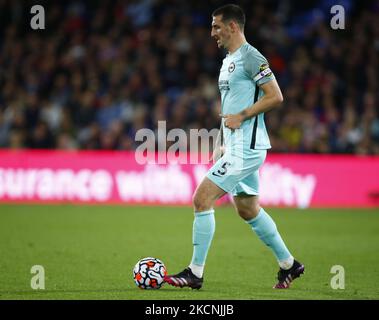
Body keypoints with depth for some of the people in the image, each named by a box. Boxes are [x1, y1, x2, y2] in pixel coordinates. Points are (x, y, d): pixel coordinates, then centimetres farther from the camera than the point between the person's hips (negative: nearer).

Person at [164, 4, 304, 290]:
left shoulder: (251, 58, -13)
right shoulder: (229, 60, 18)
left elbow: (275, 97, -18)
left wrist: (241, 117, -19)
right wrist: (223, 145, 21)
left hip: (246, 148, -10)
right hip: (236, 147, 10)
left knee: (202, 199, -13)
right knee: (248, 210, 17)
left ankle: (195, 273, -8)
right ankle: (289, 265, 28)